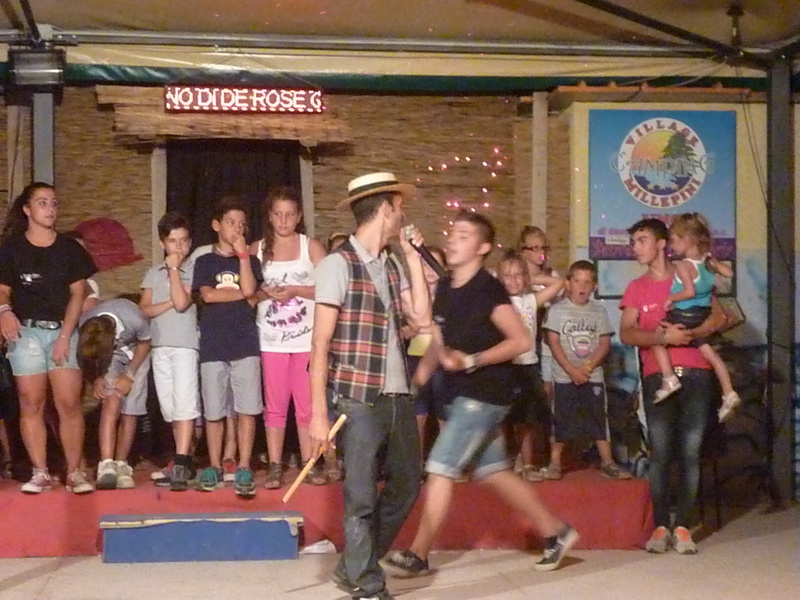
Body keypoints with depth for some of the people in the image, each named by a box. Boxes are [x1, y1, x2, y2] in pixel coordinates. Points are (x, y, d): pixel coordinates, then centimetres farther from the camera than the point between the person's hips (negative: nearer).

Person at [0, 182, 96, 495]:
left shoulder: (69, 248, 8)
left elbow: (77, 294, 4)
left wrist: (65, 336, -5)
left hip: (63, 330, 0)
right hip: (25, 331, 0)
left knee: (69, 403, -7)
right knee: (31, 403, -1)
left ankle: (74, 472, -2)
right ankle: (40, 472, 5)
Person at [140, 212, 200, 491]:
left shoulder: (192, 271, -1)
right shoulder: (153, 274, 13)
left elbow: (182, 303, -13)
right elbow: (144, 309, 6)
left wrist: (174, 269, -7)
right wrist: (170, 303, -9)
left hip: (185, 345, -5)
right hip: (160, 346, 5)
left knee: (184, 404, -14)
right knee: (169, 407, 8)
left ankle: (181, 465, -18)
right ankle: (184, 459, 17)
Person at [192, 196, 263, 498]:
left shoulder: (250, 261, 13)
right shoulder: (204, 262, 10)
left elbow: (249, 288, -7)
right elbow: (208, 295, -6)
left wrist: (242, 253, -5)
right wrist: (241, 294, -1)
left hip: (245, 343, 0)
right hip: (213, 344, 0)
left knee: (247, 408, -5)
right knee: (214, 410, 3)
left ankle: (244, 469, -2)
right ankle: (214, 467, 14)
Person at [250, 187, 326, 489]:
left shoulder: (311, 246, 4)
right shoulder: (258, 249, 9)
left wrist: (296, 291, -13)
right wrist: (267, 293, -11)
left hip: (307, 338, -1)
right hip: (271, 339, 1)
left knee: (307, 403, 1)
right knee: (274, 404, 2)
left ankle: (310, 464, 7)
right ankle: (275, 466, 5)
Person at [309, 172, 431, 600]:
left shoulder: (392, 265, 14)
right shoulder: (338, 264, -7)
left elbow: (421, 317, 5)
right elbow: (320, 344, -9)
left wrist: (413, 257, 8)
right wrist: (318, 413, -13)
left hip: (399, 396, 7)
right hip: (359, 400, -7)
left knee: (405, 489, 15)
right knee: (362, 498, 3)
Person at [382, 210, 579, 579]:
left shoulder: (488, 289, -15)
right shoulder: (445, 289, 9)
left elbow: (522, 341, -18)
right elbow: (439, 343, 18)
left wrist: (471, 361, -23)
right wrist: (419, 377, 4)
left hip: (485, 393, -9)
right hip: (468, 394, 9)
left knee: (440, 468, -7)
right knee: (493, 472, 14)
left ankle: (417, 555, 2)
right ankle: (555, 533, 25)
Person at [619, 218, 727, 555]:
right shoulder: (636, 288, 13)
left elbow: (719, 317, 0)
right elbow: (627, 334, 0)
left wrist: (691, 333, -18)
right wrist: (664, 337, -16)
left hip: (695, 375, 0)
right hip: (657, 377, 1)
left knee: (690, 453, -2)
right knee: (660, 453, -5)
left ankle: (683, 527, 1)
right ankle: (660, 527, -1)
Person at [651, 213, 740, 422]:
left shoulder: (683, 265, -20)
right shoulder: (708, 261, 3)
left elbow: (690, 291, -29)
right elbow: (729, 273, 11)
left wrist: (671, 298, -15)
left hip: (683, 316, -8)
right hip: (702, 316, 8)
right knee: (711, 353, 13)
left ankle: (669, 379, -6)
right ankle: (729, 394, 12)